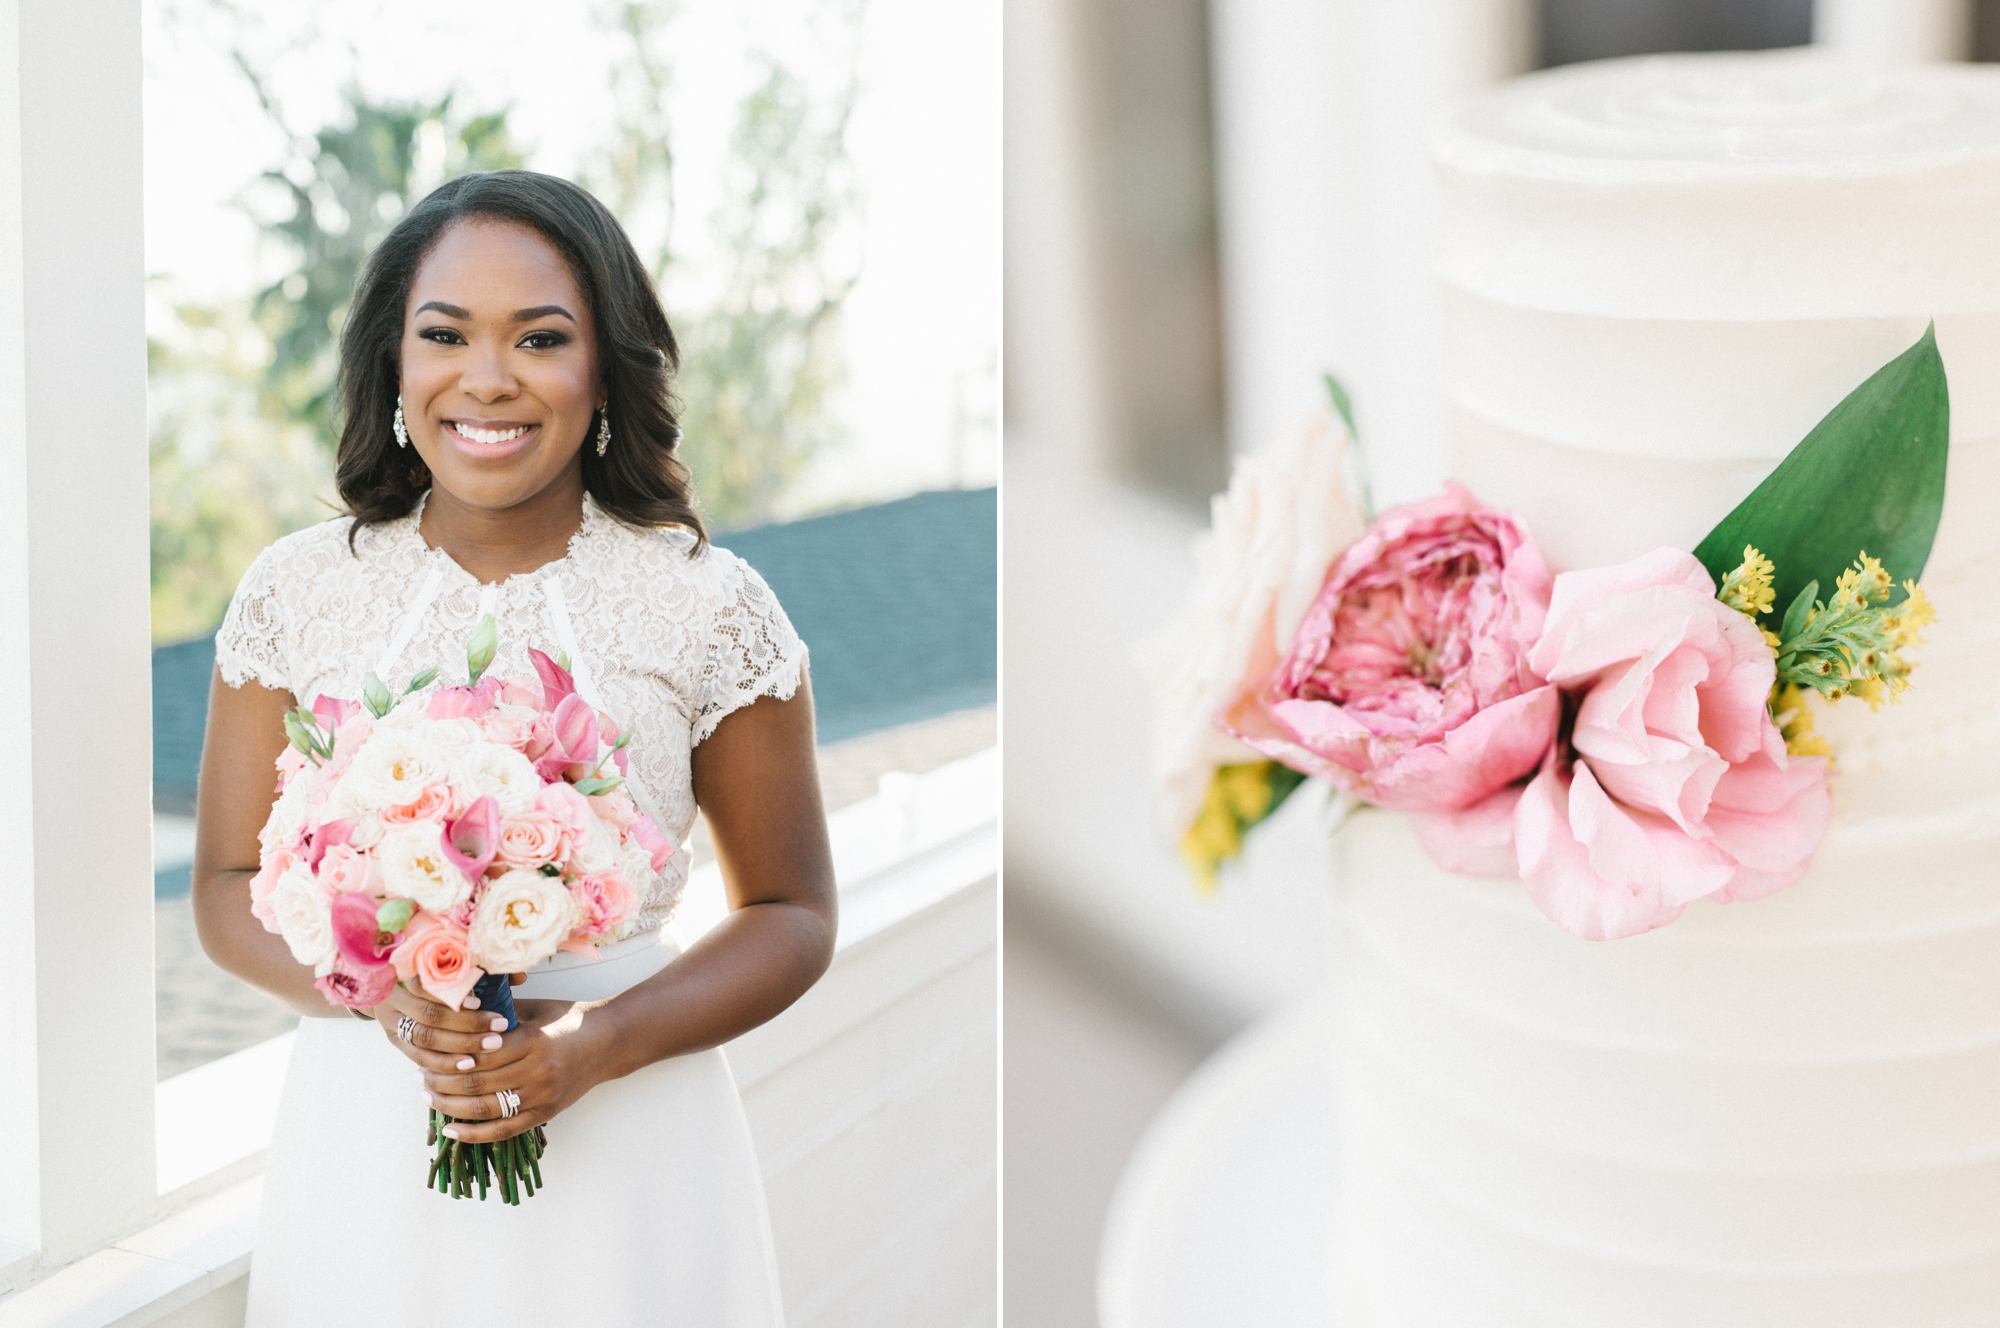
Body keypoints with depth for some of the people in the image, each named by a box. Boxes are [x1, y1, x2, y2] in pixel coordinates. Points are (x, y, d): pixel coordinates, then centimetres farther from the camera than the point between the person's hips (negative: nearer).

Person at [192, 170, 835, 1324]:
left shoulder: (712, 609, -5)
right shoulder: (294, 594, 0)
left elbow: (791, 916, 1)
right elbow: (231, 892, 4)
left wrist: (604, 1042, -15)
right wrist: (379, 991, -16)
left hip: (627, 1152, -1)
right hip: (361, 1134, 1)